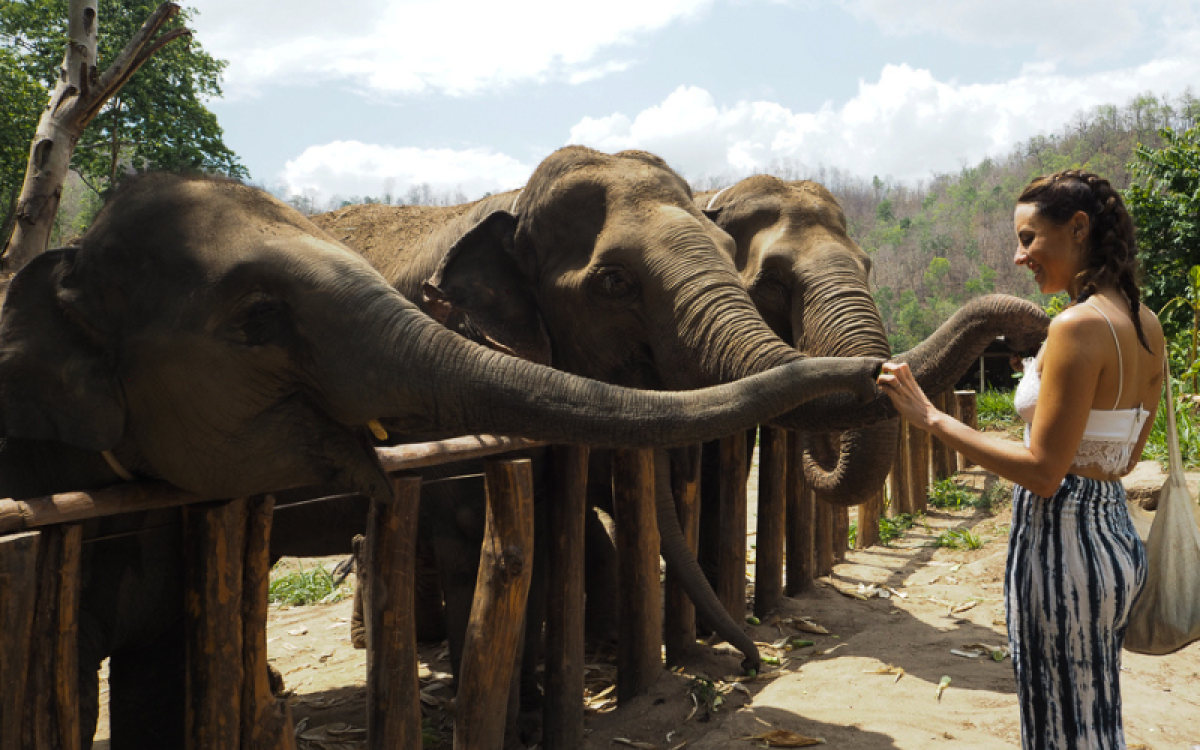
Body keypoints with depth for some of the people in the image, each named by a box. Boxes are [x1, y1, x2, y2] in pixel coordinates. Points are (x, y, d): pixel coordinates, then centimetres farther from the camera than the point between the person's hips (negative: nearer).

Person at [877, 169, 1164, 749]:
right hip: (1114, 531, 9)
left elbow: (1042, 472, -23)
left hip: (1062, 541, -9)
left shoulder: (1079, 326, -21)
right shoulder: (1146, 325, 7)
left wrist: (931, 418, -19)